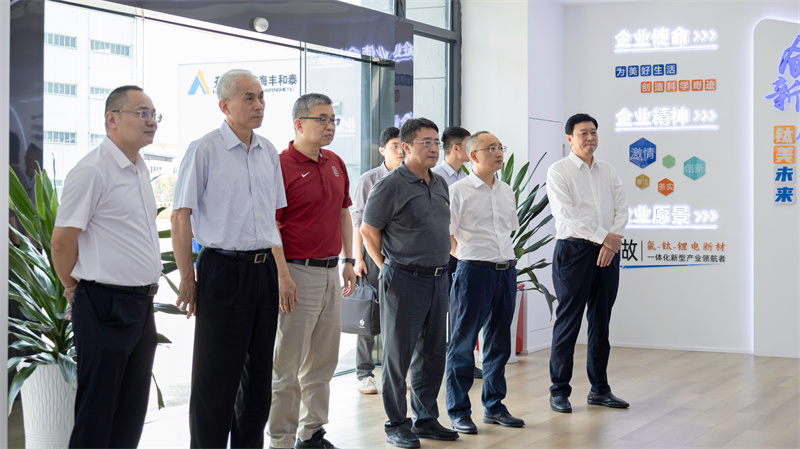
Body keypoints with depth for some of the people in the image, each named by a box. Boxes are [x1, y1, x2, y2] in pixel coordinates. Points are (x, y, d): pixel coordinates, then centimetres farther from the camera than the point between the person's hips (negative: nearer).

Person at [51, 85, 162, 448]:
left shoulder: (139, 169, 13)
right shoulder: (92, 171, -15)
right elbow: (62, 241, -13)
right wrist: (74, 289, 1)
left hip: (142, 305, 8)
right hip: (105, 305, -8)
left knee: (132, 412, 14)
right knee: (97, 416, 0)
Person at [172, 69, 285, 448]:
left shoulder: (269, 153, 11)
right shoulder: (203, 151, -8)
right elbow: (180, 217, -8)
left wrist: (279, 267, 14)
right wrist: (187, 279, -10)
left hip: (264, 270, 6)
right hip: (223, 269, -6)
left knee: (258, 370, 13)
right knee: (216, 376, 0)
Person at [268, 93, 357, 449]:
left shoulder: (336, 163, 12)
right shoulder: (282, 165, -12)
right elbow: (271, 226, -15)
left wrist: (348, 261, 15)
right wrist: (283, 276, -19)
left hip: (331, 271, 8)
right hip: (298, 273, -8)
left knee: (323, 360, 15)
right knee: (287, 365, -1)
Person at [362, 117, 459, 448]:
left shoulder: (440, 184, 13)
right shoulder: (391, 185, -10)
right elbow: (368, 230, -6)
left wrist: (441, 266, 17)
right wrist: (388, 268, -3)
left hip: (438, 280, 7)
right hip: (405, 281, -7)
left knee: (432, 355, 12)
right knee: (398, 355, 1)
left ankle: (426, 419, 24)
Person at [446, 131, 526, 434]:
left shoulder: (506, 191, 14)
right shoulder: (459, 191, -6)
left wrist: (509, 262, 15)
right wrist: (470, 258, -11)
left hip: (506, 272, 7)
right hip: (474, 272, -6)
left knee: (499, 342, 12)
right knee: (463, 344, 1)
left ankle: (494, 407, 23)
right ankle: (459, 412, 8)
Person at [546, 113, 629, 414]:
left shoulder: (608, 171, 15)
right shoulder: (559, 171, -2)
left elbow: (622, 208, 7)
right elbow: (567, 214, -13)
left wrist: (612, 243, -9)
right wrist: (603, 236, -15)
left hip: (608, 251, 5)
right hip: (574, 250, -5)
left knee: (601, 321, 10)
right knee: (568, 321, -4)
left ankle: (599, 389, 18)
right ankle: (559, 391, 4)